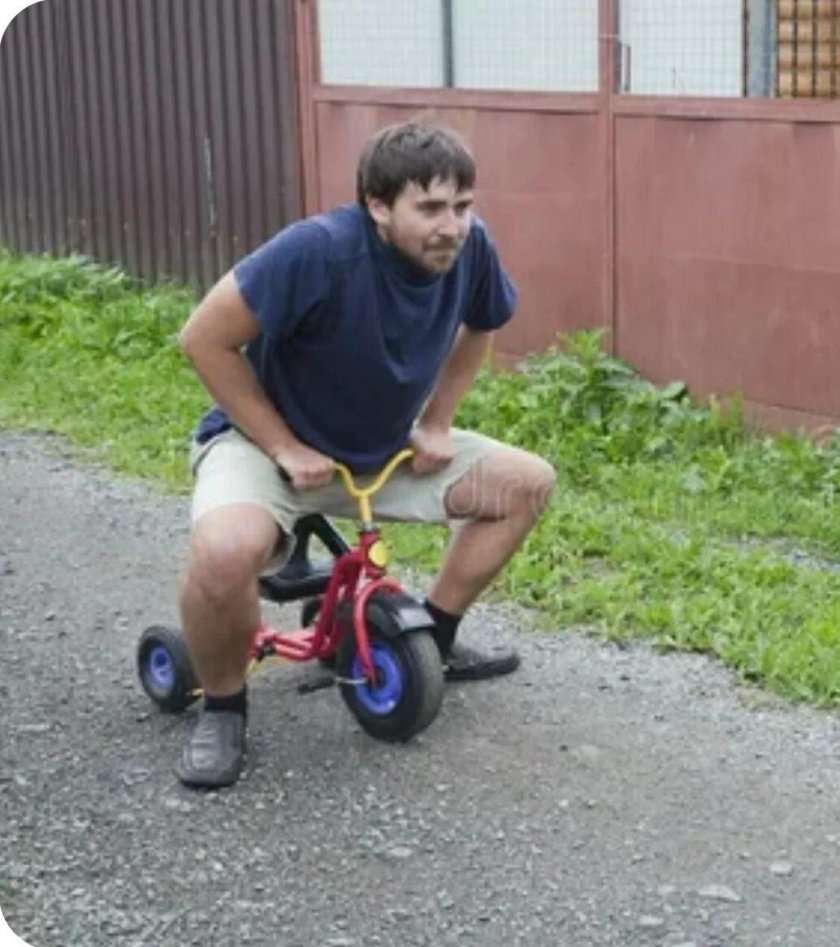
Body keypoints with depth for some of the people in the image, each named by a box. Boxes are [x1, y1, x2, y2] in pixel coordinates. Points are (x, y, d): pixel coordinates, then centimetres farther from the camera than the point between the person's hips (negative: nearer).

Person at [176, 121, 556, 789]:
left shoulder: (470, 248, -15)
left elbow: (477, 330, 9)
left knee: (527, 483, -1)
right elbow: (205, 340, -24)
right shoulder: (319, 250, -32)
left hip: (387, 450, 6)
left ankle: (433, 638, 18)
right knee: (225, 551, -37)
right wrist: (284, 447, -22)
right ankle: (222, 705, -7)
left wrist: (436, 424, -1)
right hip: (266, 442, -6)